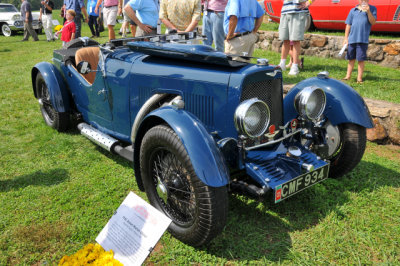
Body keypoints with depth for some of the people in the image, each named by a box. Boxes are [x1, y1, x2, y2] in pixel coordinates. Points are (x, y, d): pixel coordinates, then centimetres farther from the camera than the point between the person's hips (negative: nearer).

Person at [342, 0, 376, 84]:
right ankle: (348, 76, 19)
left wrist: (368, 12, -16)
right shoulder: (353, 10, 9)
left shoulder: (372, 9, 5)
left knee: (361, 59, 0)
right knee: (351, 58, 11)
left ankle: (359, 78, 7)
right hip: (352, 38, 2)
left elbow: (373, 22, -4)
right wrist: (346, 38, 6)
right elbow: (348, 25, 11)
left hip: (363, 39, -2)